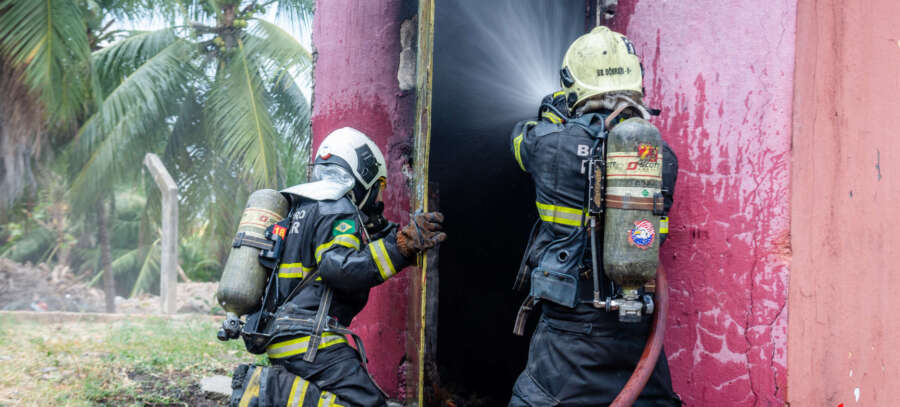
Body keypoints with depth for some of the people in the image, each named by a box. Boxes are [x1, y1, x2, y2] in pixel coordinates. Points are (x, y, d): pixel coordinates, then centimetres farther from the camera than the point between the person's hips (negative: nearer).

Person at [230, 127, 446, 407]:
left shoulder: (301, 208, 21)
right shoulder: (337, 210, -8)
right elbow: (341, 268, -23)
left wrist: (381, 233, 30)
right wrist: (401, 245, -27)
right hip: (310, 341, -10)